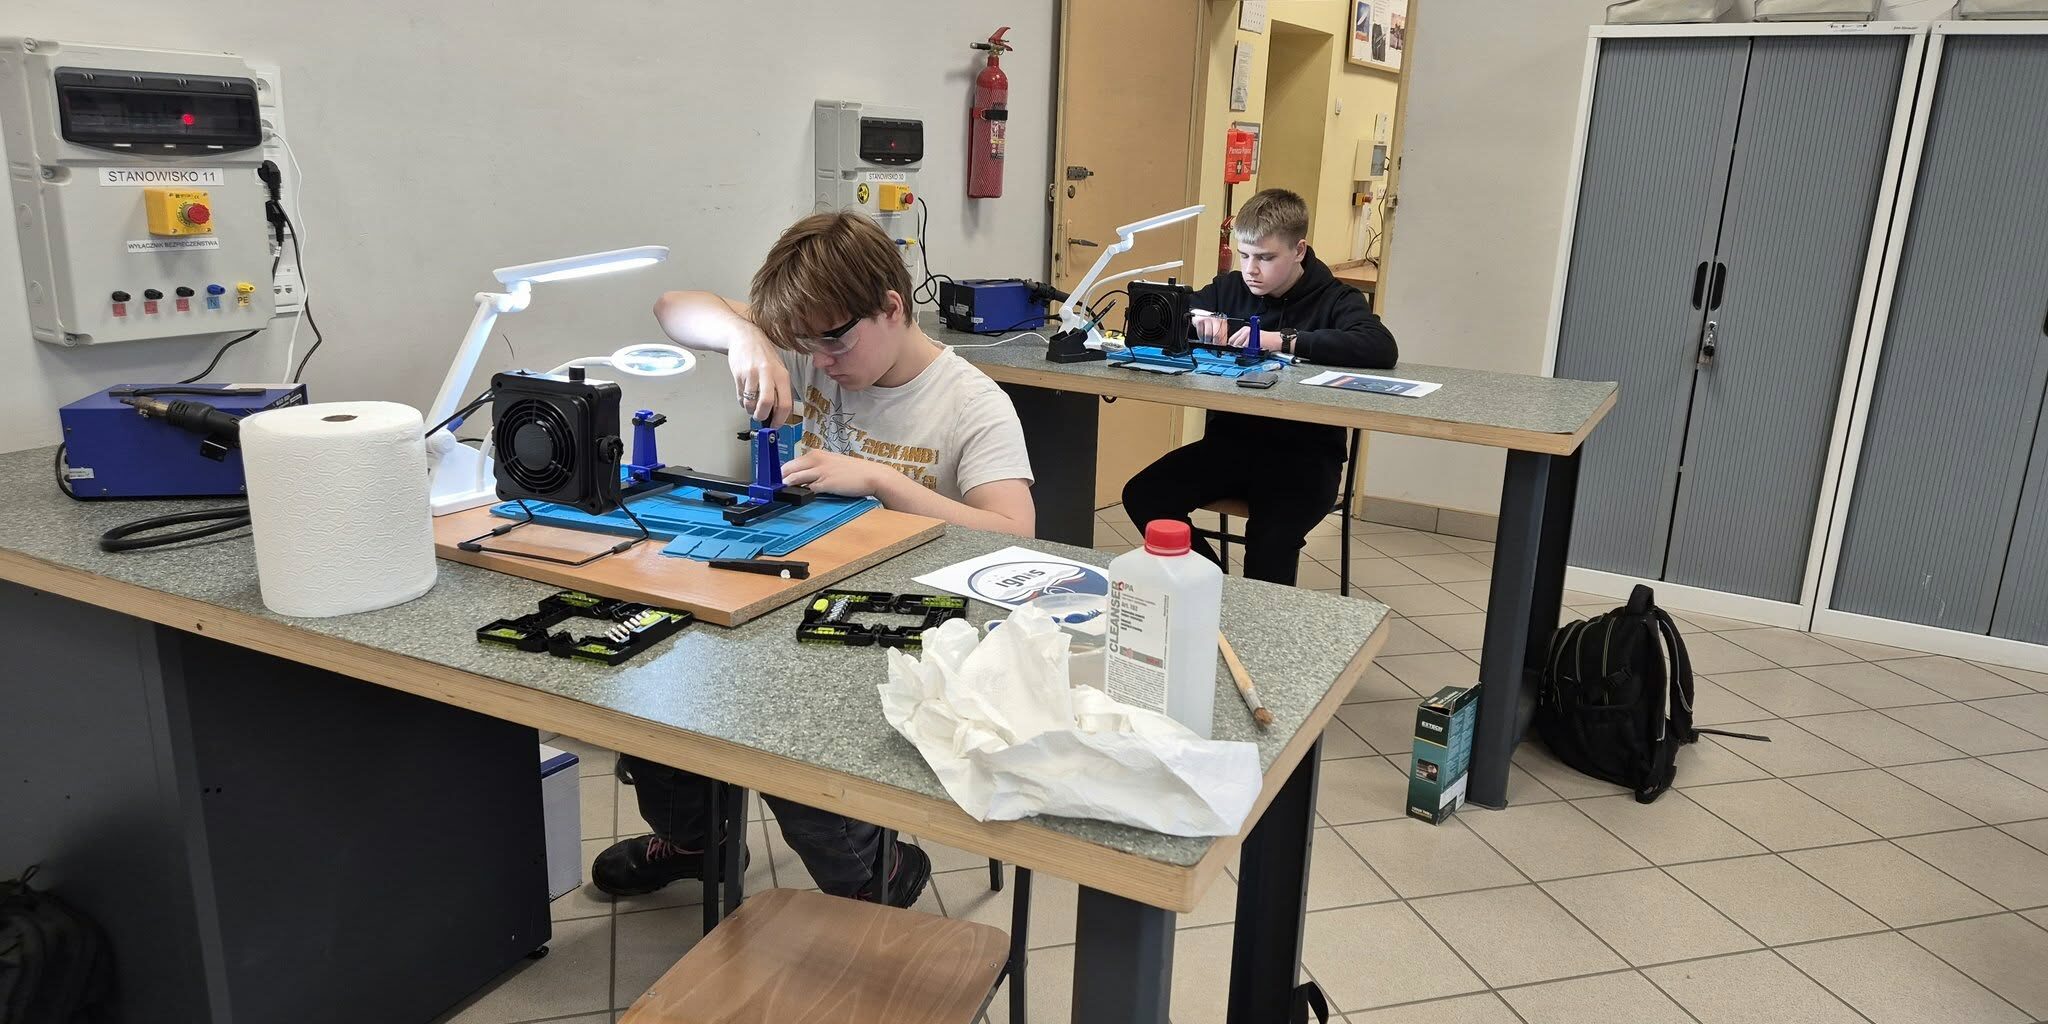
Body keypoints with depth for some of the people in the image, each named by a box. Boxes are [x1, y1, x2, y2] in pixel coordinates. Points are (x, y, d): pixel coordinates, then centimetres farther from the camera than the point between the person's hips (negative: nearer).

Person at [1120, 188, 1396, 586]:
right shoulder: (1228, 289, 11)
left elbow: (1382, 347, -22)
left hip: (1303, 453, -4)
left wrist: (1284, 341, -28)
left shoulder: (1334, 300, -1)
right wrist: (1191, 318, -8)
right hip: (1229, 440, 5)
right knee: (1143, 497, -17)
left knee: (1270, 539, -32)